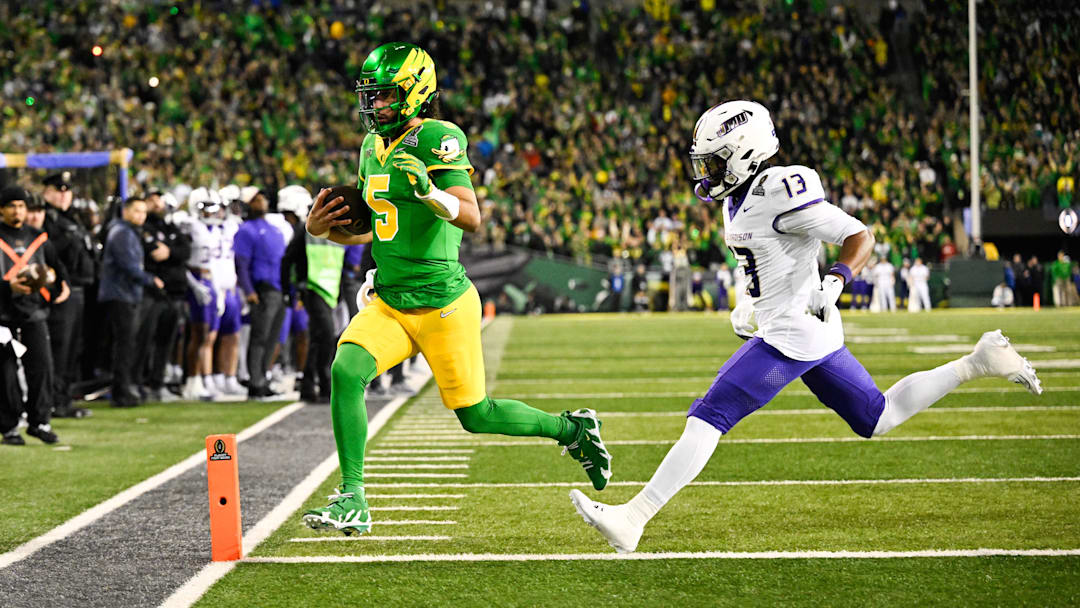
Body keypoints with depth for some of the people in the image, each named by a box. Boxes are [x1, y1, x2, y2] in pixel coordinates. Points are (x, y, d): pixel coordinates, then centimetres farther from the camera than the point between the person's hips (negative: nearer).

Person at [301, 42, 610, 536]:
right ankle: (352, 503, -12)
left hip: (442, 304, -7)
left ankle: (574, 430, 28)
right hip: (389, 304, 7)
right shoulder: (374, 148, 11)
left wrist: (429, 191, -43)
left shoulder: (438, 139, -14)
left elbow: (471, 218, -24)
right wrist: (325, 229, 6)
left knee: (475, 415, 3)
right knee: (345, 372, -17)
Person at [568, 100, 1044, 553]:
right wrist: (754, 307, 26)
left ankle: (631, 521, -14)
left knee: (708, 416, -13)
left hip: (794, 333, -11)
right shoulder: (737, 198, 9)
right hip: (787, 328, 11)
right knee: (875, 421, 18)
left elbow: (860, 236, -18)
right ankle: (979, 364, 21)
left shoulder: (780, 195, -20)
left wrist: (834, 283, -31)